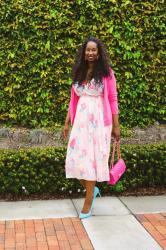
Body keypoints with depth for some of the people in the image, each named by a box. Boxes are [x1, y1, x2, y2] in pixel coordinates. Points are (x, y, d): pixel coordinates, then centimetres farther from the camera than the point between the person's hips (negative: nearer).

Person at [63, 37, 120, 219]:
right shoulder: (78, 73, 10)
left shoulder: (106, 73, -3)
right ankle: (92, 189, 24)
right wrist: (67, 123, 10)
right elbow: (73, 100, 12)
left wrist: (116, 125, -6)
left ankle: (88, 201, 12)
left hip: (99, 121, -4)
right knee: (76, 159, 0)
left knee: (93, 158, 1)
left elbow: (113, 100, -4)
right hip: (80, 121, 4)